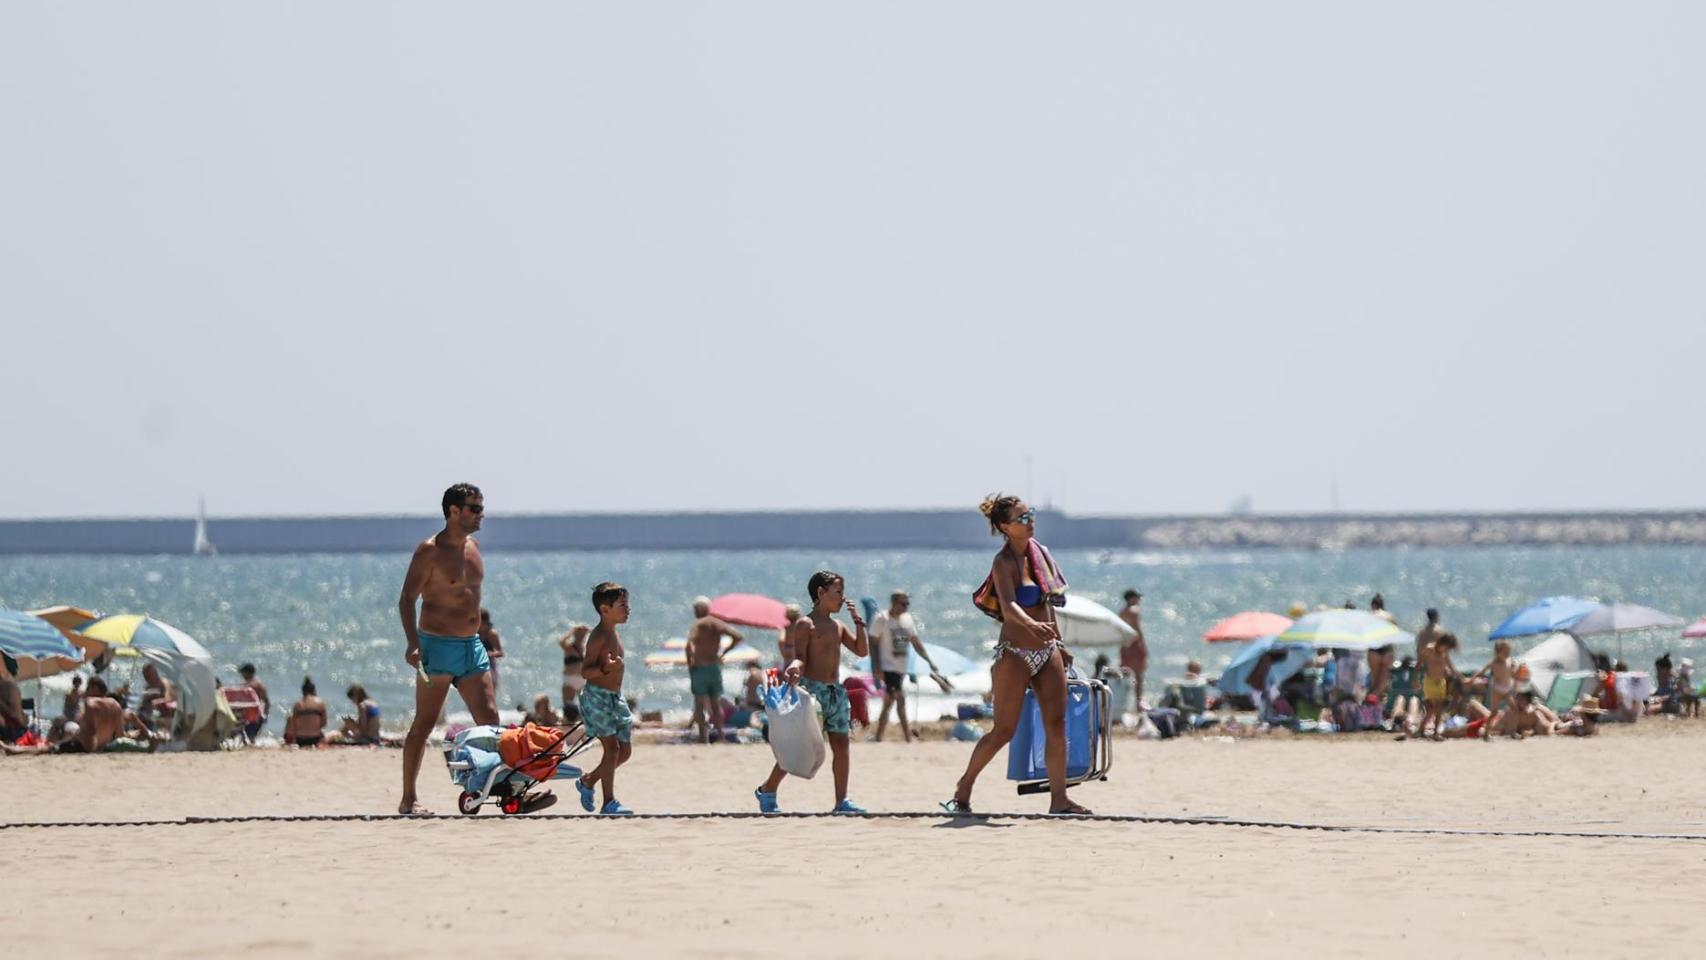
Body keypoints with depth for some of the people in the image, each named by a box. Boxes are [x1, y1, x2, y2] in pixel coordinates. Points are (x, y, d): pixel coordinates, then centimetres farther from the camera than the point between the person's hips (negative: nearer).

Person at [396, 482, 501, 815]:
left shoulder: (473, 546, 12)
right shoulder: (429, 551, -11)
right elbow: (407, 600, -13)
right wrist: (413, 642, -25)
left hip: (472, 646, 7)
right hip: (438, 646, -7)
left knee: (489, 720, 1)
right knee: (424, 724, -3)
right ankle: (408, 799, 2)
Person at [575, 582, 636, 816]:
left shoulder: (613, 634, 13)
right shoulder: (598, 636, -14)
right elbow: (586, 671, -20)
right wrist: (606, 668, -35)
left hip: (615, 698, 9)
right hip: (597, 697, -9)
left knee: (625, 750, 9)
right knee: (612, 747, -13)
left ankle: (588, 781, 27)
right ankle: (609, 803, -11)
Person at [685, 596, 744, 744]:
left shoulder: (697, 625, -10)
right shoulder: (718, 624, 5)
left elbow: (690, 643, -26)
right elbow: (738, 637, 1)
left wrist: (690, 663, -14)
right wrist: (723, 652, 7)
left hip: (700, 667, -5)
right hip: (715, 666, 5)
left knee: (700, 705, -2)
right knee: (716, 704, 17)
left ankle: (704, 738, -8)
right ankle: (720, 735, 22)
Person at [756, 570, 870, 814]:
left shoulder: (838, 626, 16)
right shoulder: (805, 625, -5)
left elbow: (862, 650, 14)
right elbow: (800, 657, -13)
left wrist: (858, 621, 8)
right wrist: (794, 667, -35)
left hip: (836, 691, 7)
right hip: (812, 691, -7)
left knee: (841, 744, 2)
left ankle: (841, 801, 5)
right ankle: (767, 791, 9)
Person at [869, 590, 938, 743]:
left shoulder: (908, 619, 11)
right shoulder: (881, 619, -8)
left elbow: (916, 643, 15)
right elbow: (873, 644, -8)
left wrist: (930, 661, 7)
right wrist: (877, 668, -15)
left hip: (901, 669, 7)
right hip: (888, 667, -7)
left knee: (888, 703, 12)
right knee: (900, 699, -16)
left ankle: (878, 737, 19)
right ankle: (908, 738, -19)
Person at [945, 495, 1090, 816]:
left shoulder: (1040, 553, 8)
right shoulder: (1004, 563, -14)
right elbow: (1008, 605, -31)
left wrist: (1058, 642, 23)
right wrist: (1032, 625, -49)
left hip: (1047, 651, 7)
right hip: (1015, 654, -7)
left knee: (1057, 724, 0)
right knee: (1003, 732, -3)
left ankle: (1059, 798, 2)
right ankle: (964, 788, 15)